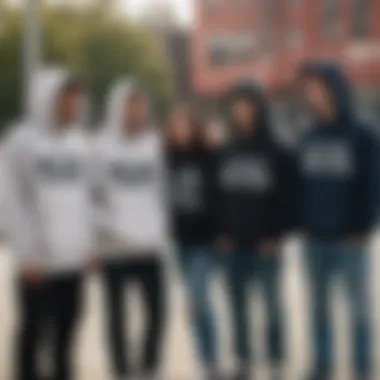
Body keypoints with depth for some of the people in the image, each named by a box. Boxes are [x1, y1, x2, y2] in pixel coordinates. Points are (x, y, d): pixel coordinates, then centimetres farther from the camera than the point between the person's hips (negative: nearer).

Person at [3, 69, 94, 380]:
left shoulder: (80, 142, 11)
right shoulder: (22, 141, -6)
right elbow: (16, 203, -9)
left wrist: (89, 243, 7)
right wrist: (27, 254, -12)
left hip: (74, 258, 5)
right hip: (39, 259, -5)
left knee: (66, 331, 11)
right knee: (34, 330, 2)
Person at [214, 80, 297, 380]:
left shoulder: (278, 154, -2)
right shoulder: (227, 155, 10)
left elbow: (289, 196, -6)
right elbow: (219, 197, 10)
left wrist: (276, 234, -12)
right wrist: (221, 233, 0)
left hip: (266, 243, -4)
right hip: (234, 243, 4)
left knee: (272, 304, 2)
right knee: (239, 305, 7)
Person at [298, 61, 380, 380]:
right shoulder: (310, 138, 10)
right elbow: (302, 184, 11)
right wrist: (302, 222, 1)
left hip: (350, 239, -4)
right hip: (315, 238, 4)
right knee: (319, 306, 9)